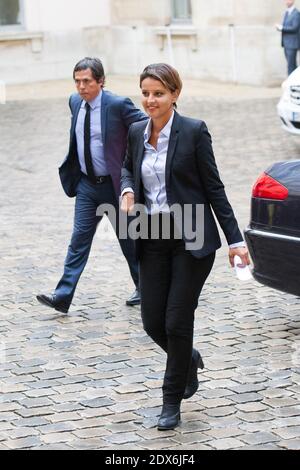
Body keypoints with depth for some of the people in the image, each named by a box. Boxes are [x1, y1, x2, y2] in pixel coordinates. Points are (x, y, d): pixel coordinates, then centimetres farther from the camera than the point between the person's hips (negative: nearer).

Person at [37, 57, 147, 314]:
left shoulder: (118, 105, -17)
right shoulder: (75, 102, 3)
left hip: (115, 184, -5)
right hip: (86, 184, 5)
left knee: (128, 239, 10)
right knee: (79, 240, 0)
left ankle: (143, 287, 29)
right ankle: (63, 297, -4)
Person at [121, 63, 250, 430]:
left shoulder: (193, 131, -10)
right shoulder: (137, 132, 5)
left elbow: (213, 187, -5)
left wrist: (235, 239, -6)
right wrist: (127, 190, 2)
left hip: (191, 240, -5)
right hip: (153, 240, 5)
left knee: (177, 322, -3)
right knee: (153, 323, 6)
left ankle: (172, 401, 14)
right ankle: (189, 360, 38)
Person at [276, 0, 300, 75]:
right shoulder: (286, 13, 16)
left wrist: (281, 28, -17)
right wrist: (279, 27, 0)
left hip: (292, 44, -8)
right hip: (286, 43, 8)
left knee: (291, 65, -10)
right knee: (292, 64, 13)